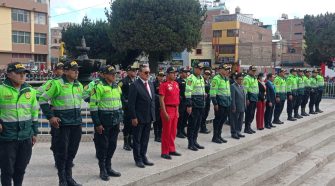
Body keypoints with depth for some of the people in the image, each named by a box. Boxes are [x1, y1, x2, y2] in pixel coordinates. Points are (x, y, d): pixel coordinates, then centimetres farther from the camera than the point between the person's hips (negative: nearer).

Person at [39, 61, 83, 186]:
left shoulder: (79, 85, 11)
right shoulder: (57, 84, -8)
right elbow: (43, 100, -7)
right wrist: (50, 117, -10)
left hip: (76, 123, 6)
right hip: (62, 123, -6)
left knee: (72, 151, 12)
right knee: (62, 151, 1)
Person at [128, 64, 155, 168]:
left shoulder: (151, 84, 11)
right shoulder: (135, 85, -12)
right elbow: (131, 103, -14)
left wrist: (153, 115, 11)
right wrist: (133, 117, -16)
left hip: (149, 117, 7)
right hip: (139, 118, -7)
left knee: (145, 139, 15)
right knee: (137, 139, 6)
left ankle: (143, 157, 26)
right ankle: (138, 159, 16)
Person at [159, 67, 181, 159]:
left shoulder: (176, 84, 11)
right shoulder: (164, 85, -12)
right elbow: (161, 99, -15)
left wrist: (177, 110, 15)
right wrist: (165, 113, -19)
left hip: (175, 110, 7)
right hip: (167, 110, -7)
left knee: (173, 131, 14)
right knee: (166, 132, -1)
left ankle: (171, 149, 26)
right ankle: (164, 152, 8)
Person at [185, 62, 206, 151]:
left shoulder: (201, 78, 17)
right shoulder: (191, 78, -11)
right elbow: (188, 93, -16)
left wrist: (203, 102, 20)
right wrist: (189, 105, -19)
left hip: (201, 105, 8)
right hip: (194, 106, -8)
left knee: (198, 124, 13)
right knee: (192, 124, -2)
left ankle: (195, 141, 22)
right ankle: (190, 143, 5)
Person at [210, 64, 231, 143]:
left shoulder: (227, 79, 16)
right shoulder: (216, 79, -12)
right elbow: (213, 92, -16)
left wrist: (230, 101, 19)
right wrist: (215, 103, -18)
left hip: (227, 103, 8)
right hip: (220, 103, -8)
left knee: (223, 119, 12)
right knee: (218, 120, -2)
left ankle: (219, 135, 23)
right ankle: (215, 137, 8)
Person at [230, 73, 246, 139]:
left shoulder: (242, 86, 15)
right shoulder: (233, 86, -11)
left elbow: (244, 96, 16)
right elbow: (232, 98, -15)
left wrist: (245, 106, 11)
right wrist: (233, 107, -17)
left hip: (242, 108, 8)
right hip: (236, 108, -8)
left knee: (240, 121, 13)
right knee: (234, 121, 1)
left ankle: (238, 132, 24)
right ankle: (234, 133, 9)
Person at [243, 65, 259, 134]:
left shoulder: (255, 78, 19)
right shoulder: (247, 78, -10)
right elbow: (245, 89, -16)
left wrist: (257, 97, 21)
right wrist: (247, 99, -20)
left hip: (255, 98, 9)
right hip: (250, 98, -9)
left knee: (252, 114, 11)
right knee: (248, 113, -5)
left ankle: (249, 127, 20)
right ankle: (246, 128, 1)